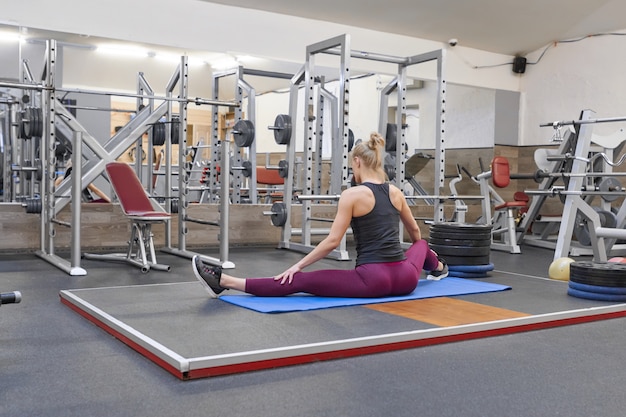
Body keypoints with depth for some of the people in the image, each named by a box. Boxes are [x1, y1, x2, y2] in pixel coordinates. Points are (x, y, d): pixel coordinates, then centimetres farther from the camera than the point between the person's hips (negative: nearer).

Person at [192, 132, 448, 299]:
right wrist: (423, 252, 49)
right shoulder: (396, 192, 11)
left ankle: (224, 282, -9)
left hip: (373, 280, -6)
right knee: (422, 244, 42)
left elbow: (332, 241, -13)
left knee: (301, 281, -7)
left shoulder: (352, 195, -8)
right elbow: (415, 232, 28)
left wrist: (298, 266, -5)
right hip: (405, 279, 6)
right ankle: (438, 268, 76)